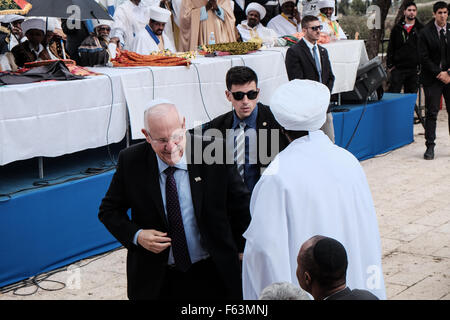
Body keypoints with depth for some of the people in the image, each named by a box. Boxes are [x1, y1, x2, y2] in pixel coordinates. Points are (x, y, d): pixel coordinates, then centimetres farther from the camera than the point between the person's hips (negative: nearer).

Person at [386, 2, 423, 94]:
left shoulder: (421, 29, 6)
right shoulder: (397, 28, 7)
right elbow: (390, 48, 7)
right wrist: (390, 64, 0)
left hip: (414, 69, 1)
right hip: (398, 68, -1)